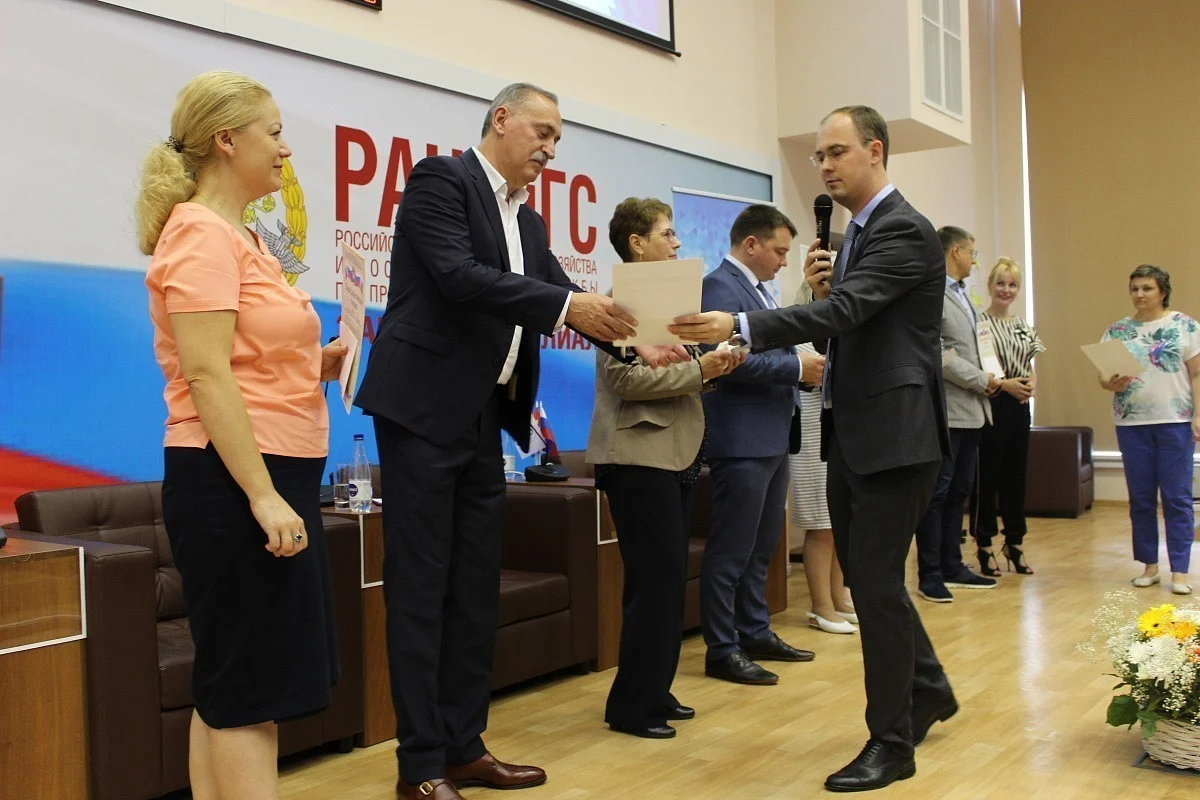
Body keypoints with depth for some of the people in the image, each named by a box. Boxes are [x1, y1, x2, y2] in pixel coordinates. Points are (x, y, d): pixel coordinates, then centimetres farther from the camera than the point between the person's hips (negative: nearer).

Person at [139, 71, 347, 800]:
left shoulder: (241, 238, 17)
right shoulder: (201, 234, -11)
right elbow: (204, 376, -20)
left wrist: (316, 364, 7)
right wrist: (263, 495, -24)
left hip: (270, 476, 10)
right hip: (234, 481, -10)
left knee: (230, 688, 13)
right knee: (251, 690, -5)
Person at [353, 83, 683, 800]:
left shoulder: (527, 222, 18)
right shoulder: (441, 180, -6)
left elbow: (566, 300, 10)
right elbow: (459, 275, -21)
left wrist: (634, 344, -7)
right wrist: (565, 305, -27)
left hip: (483, 418, 8)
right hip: (424, 410, -8)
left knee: (476, 587, 11)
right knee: (421, 586, -3)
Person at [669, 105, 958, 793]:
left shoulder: (904, 230, -13)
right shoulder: (857, 233, 15)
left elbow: (847, 311, -27)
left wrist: (738, 327, -36)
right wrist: (821, 286, -4)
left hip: (894, 434, -9)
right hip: (852, 433, 9)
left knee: (876, 581, -4)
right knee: (865, 573, 17)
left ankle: (893, 742, 10)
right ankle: (927, 689, 37)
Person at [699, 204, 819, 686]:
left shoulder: (758, 291, 18)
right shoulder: (720, 287, -13)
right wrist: (798, 369, -17)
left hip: (772, 439, 10)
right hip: (742, 442, -10)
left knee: (761, 548, 17)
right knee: (731, 552, -2)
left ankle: (756, 634, 27)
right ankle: (722, 650, 6)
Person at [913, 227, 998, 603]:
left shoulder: (961, 294, 18)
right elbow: (936, 354, -19)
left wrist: (986, 382, 6)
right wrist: (981, 380, -12)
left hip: (971, 409, 10)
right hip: (945, 409, -9)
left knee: (959, 490, 14)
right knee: (938, 492, -3)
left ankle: (952, 567, 23)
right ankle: (929, 575, 4)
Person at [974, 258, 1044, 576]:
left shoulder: (1022, 325, 14)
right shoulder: (979, 322, -7)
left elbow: (1028, 367, 19)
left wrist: (1030, 384, -2)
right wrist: (1004, 384, -19)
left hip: (1019, 406, 6)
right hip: (990, 404, -6)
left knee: (1016, 474, 11)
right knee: (988, 475, -1)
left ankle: (1015, 543, 21)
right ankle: (984, 545, 8)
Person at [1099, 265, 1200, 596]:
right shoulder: (1117, 331, 8)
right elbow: (1103, 376, 7)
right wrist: (1112, 383, -15)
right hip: (1131, 423, 3)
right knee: (1140, 498, 7)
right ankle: (1149, 566, 17)